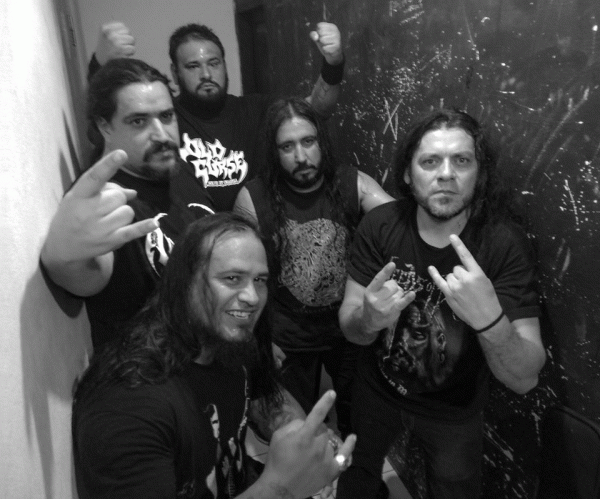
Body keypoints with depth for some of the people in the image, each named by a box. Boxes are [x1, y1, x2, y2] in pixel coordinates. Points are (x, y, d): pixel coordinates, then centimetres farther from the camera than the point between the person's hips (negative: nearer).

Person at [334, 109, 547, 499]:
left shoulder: (506, 243, -25)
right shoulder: (379, 225, -20)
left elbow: (525, 379, -26)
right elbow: (349, 329, -15)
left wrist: (489, 319, -47)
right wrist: (369, 319, -39)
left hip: (455, 411, -1)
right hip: (376, 391, 2)